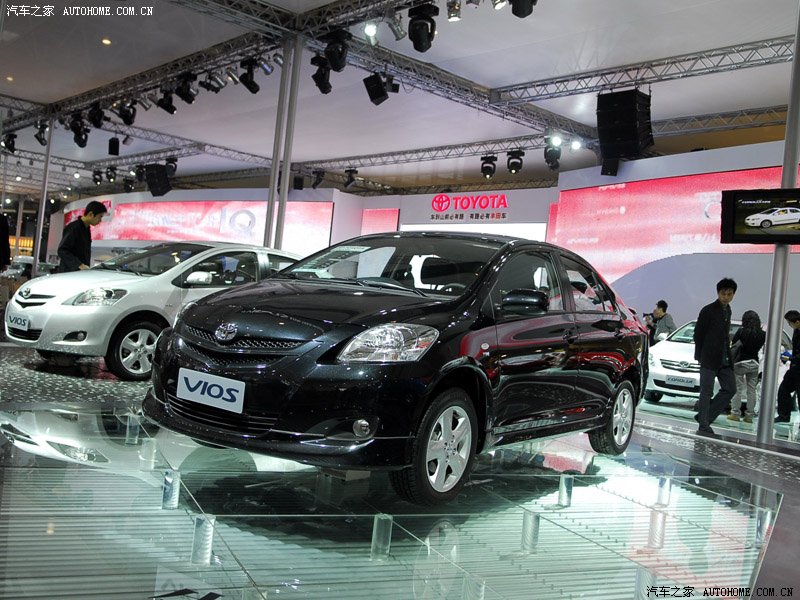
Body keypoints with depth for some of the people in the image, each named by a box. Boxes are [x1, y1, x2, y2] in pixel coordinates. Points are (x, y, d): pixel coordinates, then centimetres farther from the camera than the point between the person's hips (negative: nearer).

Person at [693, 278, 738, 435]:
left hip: (724, 360, 7)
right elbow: (698, 334, -7)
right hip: (709, 359, -7)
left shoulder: (727, 311, 13)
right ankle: (703, 426, 5)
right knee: (706, 392, -2)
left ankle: (703, 417, 13)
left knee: (730, 389, 5)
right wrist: (700, 356, -7)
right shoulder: (708, 311, -9)